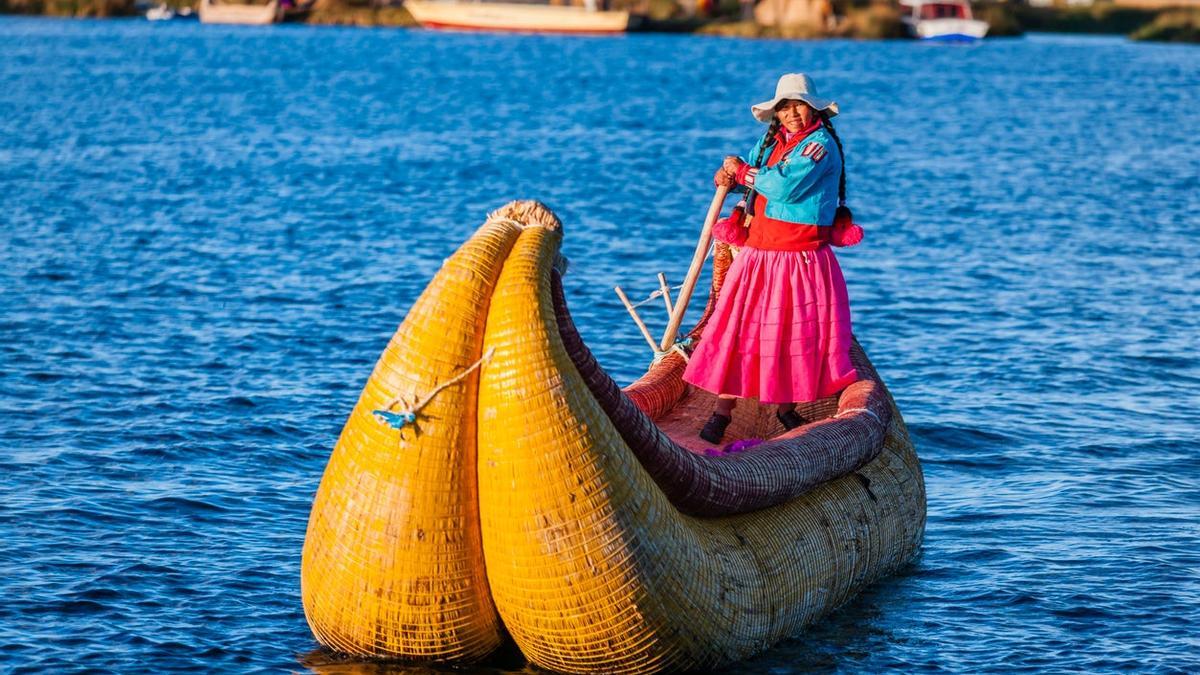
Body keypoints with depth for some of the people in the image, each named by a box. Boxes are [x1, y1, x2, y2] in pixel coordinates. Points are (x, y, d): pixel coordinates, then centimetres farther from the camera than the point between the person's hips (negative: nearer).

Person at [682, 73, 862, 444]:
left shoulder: (821, 144, -11)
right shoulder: (771, 140, 12)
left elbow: (784, 186, -21)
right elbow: (741, 170, 22)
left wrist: (742, 171, -7)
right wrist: (729, 175, -2)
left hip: (801, 260, -6)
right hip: (757, 256, 6)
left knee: (799, 334, 1)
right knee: (738, 330, 1)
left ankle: (787, 407, 20)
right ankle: (722, 413, 5)